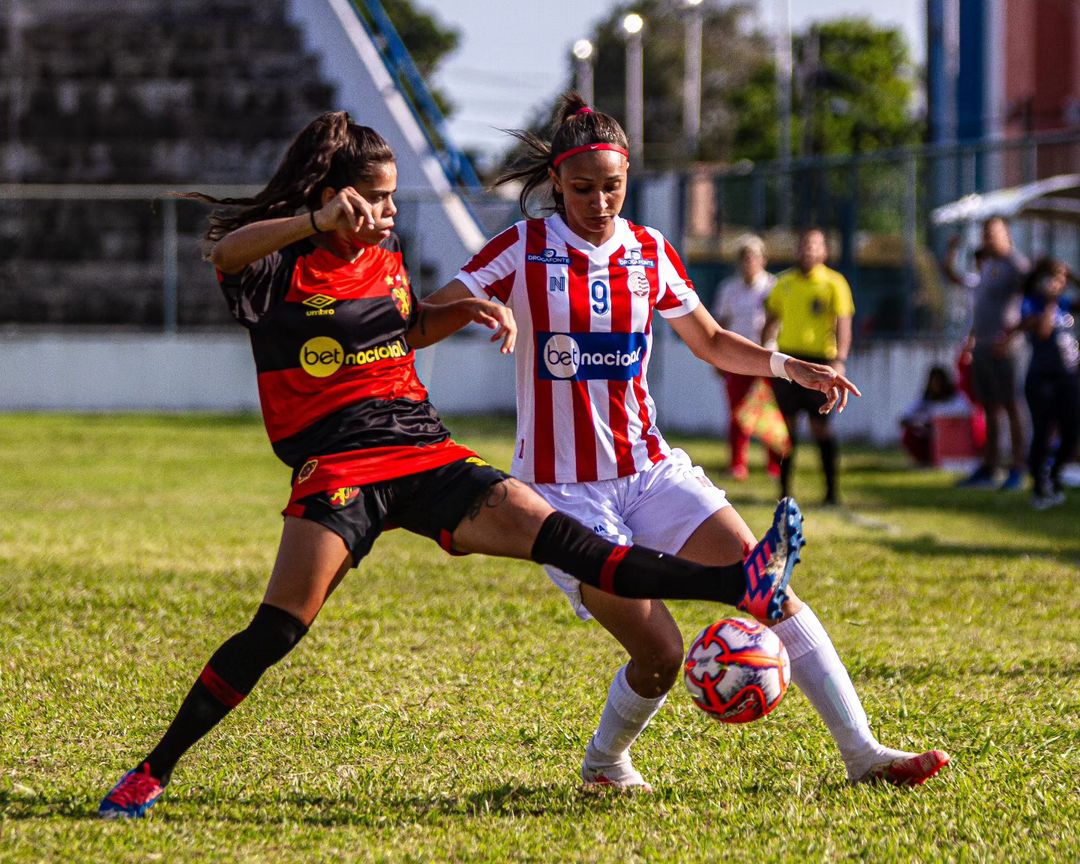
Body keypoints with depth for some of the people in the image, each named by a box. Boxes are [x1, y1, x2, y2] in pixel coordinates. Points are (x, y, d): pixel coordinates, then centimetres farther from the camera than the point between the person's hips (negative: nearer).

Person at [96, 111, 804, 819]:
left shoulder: (385, 258, 17)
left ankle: (739, 587, -25)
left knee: (548, 530, -12)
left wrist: (468, 309, 16)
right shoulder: (282, 269, -4)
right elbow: (226, 254, -28)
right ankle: (154, 771, -9)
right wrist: (319, 221, -44)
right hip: (337, 464, -5)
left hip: (426, 454, 5)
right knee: (279, 628, -18)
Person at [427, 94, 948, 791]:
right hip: (564, 488, -4)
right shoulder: (524, 249, -5)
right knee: (660, 654, -14)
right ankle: (605, 761, 16)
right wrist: (473, 310, -33)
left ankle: (862, 751, -7)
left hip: (648, 467, 4)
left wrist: (789, 367, 3)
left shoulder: (649, 252, 7)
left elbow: (711, 342, 20)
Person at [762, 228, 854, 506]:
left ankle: (832, 490, 2)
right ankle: (784, 488, 9)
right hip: (787, 357, 4)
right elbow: (772, 319, 22)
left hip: (818, 360, -4)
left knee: (820, 425, -4)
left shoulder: (834, 284, 0)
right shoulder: (784, 282, 12)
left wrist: (839, 360, -18)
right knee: (787, 424, 3)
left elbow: (843, 326, -6)